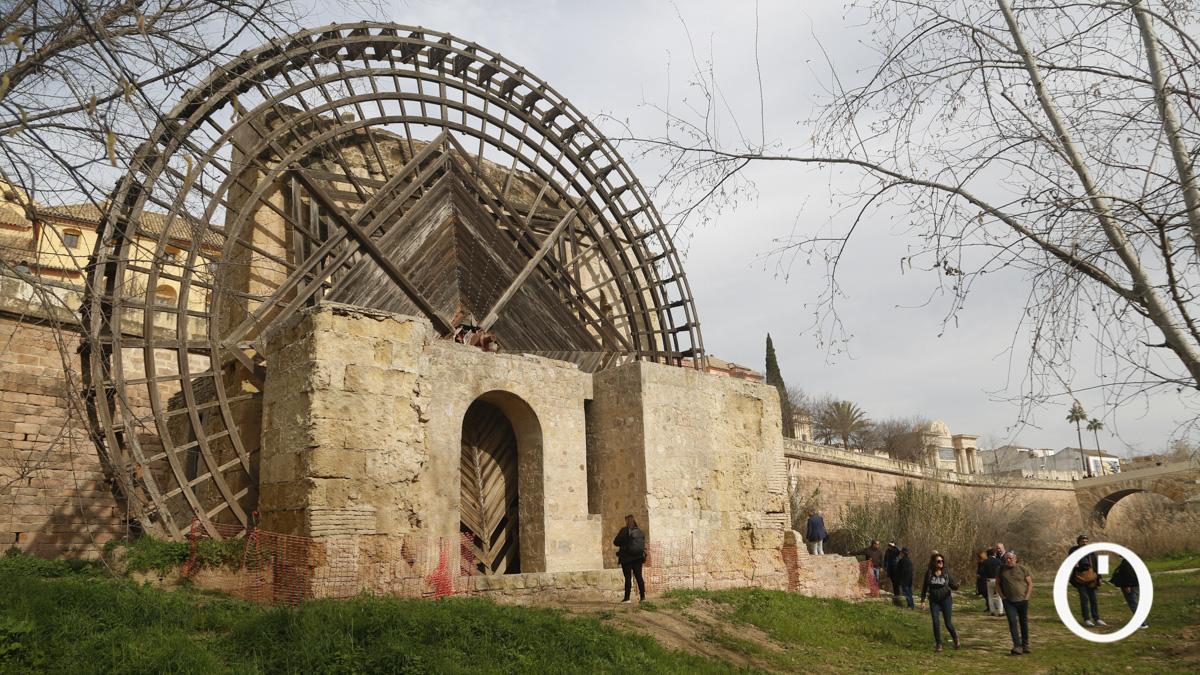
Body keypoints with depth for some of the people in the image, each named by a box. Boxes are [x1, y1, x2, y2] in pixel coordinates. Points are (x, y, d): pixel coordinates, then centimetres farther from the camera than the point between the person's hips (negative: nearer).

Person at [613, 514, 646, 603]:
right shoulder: (640, 531, 2)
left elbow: (616, 542, -9)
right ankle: (643, 596, 5)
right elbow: (643, 543, 10)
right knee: (639, 576, 7)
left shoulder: (625, 530, -12)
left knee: (627, 577, 0)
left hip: (627, 557, -4)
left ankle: (627, 598, 3)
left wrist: (622, 544, 10)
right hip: (638, 557, 4)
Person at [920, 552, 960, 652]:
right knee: (936, 623, -4)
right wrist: (923, 600, 3)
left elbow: (953, 585, -3)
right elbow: (925, 587, 4)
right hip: (934, 601, 1)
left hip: (946, 599, -1)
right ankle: (938, 644, 11)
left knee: (948, 623, 0)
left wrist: (957, 586, -27)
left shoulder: (946, 572, -6)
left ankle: (955, 637, 31)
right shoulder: (929, 572, -4)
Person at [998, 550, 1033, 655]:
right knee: (1012, 622, -11)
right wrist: (1002, 596, 0)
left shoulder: (1022, 569, -2)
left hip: (1022, 601, 0)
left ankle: (1025, 645, 25)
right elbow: (997, 583, 10)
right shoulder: (1002, 570, 1)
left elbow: (1030, 583, 2)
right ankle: (1017, 647, -12)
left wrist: (1027, 596, -7)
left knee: (1024, 623, 11)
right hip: (1009, 602, 0)